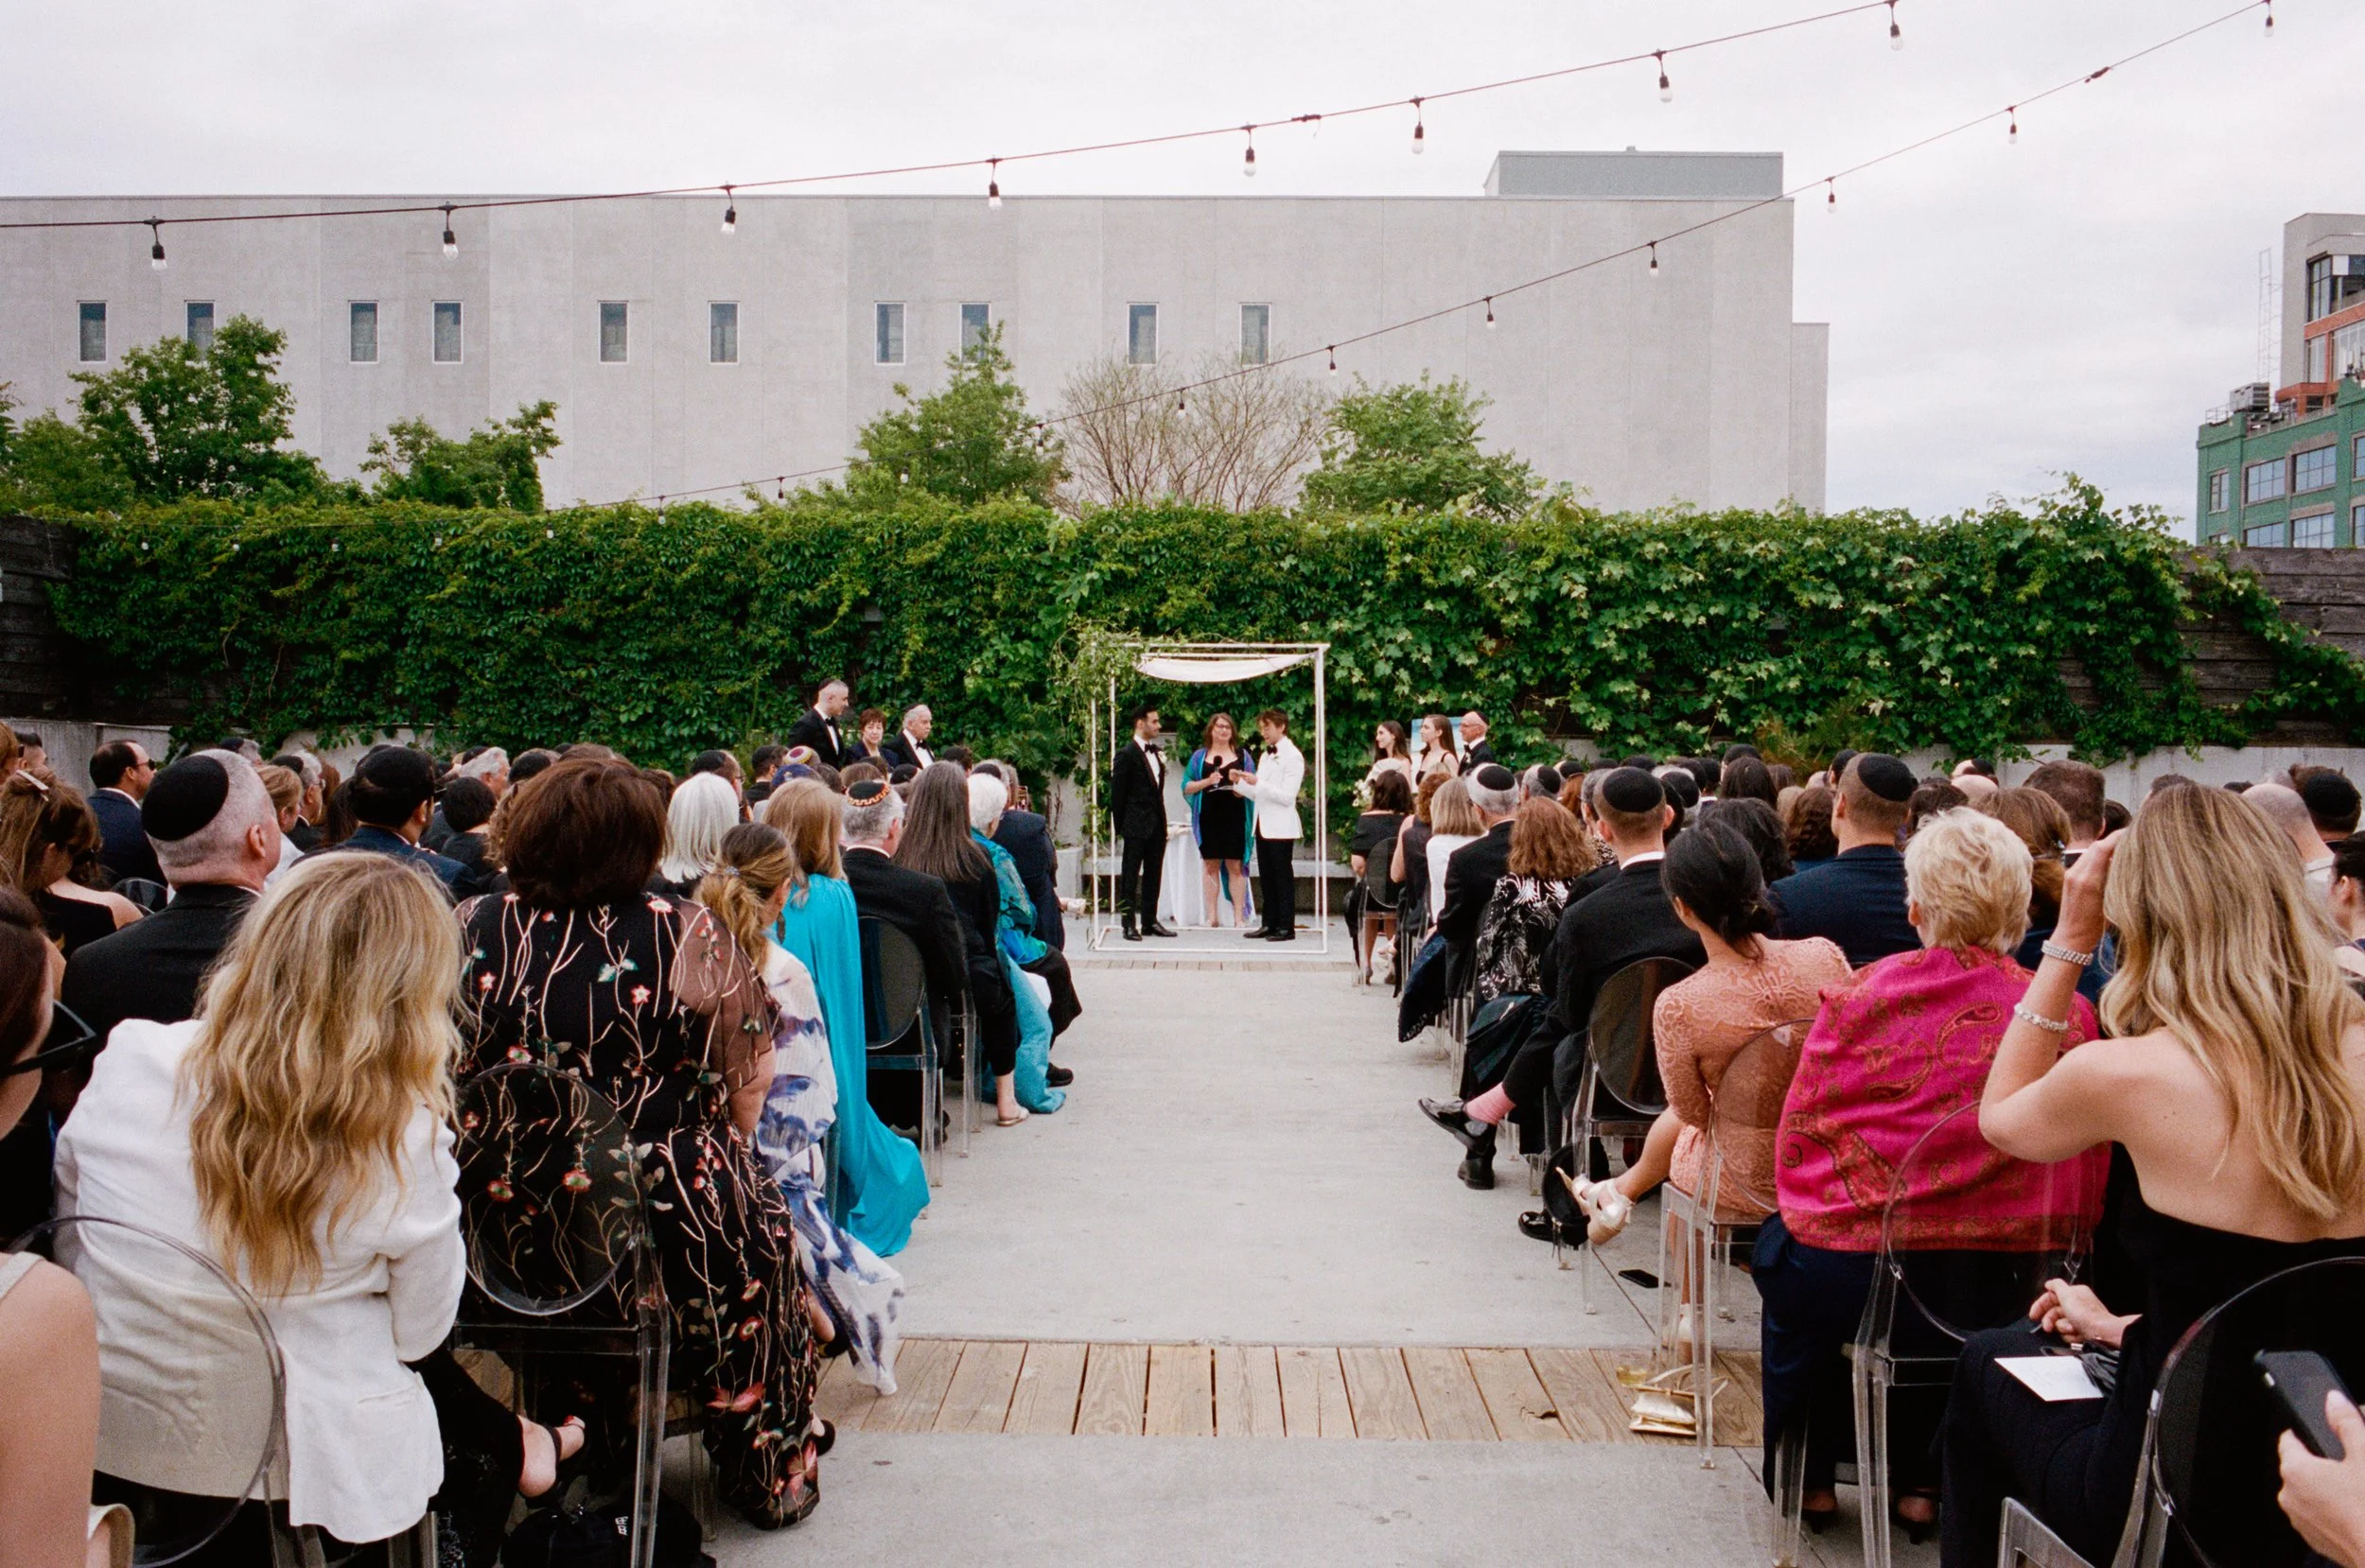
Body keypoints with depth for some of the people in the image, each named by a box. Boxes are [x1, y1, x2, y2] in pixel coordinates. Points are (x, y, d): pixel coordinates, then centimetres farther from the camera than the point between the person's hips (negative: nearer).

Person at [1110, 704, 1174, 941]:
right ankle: (1129, 924, 2)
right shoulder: (1127, 755, -9)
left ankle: (1150, 921, 19)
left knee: (1153, 875, 12)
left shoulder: (1156, 752, 13)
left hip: (1157, 825, 7)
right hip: (1136, 826, -7)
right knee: (1130, 877, -1)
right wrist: (1120, 828, -9)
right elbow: (1117, 793, -9)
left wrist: (1162, 820, 12)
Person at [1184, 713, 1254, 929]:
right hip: (1208, 818, 1)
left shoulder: (1241, 756, 10)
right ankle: (1212, 916, 9)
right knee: (1211, 865, 4)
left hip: (1234, 817, -1)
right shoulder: (1199, 756, 10)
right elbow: (1186, 788, 6)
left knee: (1236, 866, -2)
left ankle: (1239, 916, 1)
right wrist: (1207, 781, -10)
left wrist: (1239, 782, -13)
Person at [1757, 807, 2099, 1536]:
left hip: (1850, 1283, -2)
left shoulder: (1860, 996, -9)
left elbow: (1795, 1140, 0)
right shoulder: (2066, 1017, -7)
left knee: (1779, 1247, 32)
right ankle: (1919, 1479, 45)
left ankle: (1808, 1472, 42)